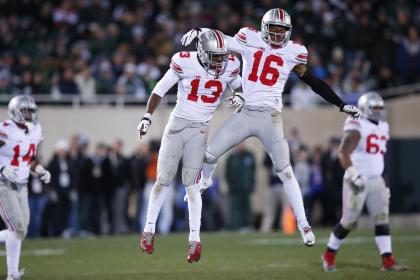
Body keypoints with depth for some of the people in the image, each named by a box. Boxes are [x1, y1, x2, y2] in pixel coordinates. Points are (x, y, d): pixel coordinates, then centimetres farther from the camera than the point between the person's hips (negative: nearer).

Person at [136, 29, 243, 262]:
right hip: (177, 123, -1)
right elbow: (160, 89, -4)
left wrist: (239, 96, -6)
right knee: (163, 180, 3)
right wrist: (147, 117, -8)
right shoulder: (185, 62, -14)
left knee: (191, 184, -8)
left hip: (200, 129, 1)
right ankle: (149, 230, 18)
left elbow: (237, 84, 16)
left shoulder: (230, 65, -7)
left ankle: (195, 239, -5)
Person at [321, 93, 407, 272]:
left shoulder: (383, 127, 14)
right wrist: (354, 174, -32)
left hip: (376, 181, 7)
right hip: (357, 181, -7)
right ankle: (329, 255, 19)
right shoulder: (357, 127, -12)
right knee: (348, 221, 0)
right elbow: (344, 152, -23)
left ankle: (388, 261, -8)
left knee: (382, 219, -4)